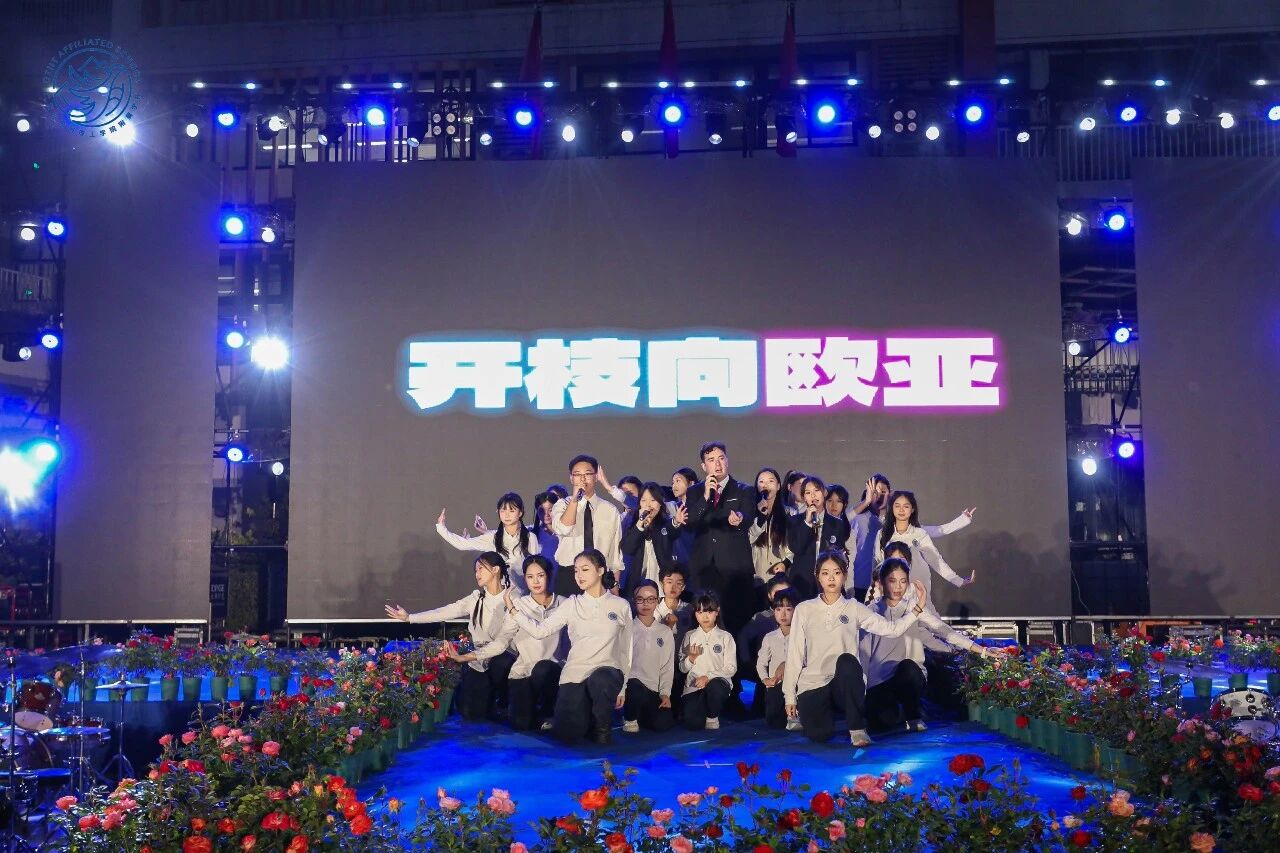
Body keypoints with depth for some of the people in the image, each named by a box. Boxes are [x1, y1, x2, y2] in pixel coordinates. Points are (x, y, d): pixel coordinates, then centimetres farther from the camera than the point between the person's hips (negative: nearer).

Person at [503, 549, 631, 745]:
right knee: (567, 734, -15)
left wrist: (622, 688, 11)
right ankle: (584, 712, 22)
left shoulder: (621, 606, 6)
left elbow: (625, 649, 11)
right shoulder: (572, 605, 8)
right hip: (575, 672, 1)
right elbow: (540, 630, 0)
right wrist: (513, 609, -9)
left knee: (600, 680, -39)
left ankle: (602, 726, -8)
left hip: (607, 671, -1)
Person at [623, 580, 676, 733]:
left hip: (654, 690, 3)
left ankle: (640, 716, 16)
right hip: (631, 684, -3)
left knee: (663, 723, -21)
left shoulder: (666, 632, 12)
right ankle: (629, 718, -4)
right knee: (637, 689, -38)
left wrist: (665, 694, -3)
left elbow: (668, 666, 9)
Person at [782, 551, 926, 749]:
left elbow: (892, 628, -2)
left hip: (844, 684, 0)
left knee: (847, 660, -34)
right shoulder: (804, 610, 5)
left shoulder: (854, 609, 6)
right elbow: (794, 654, 5)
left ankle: (857, 728, -20)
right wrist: (789, 696, 3)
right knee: (818, 734, -26)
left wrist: (916, 609, -15)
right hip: (812, 684, 0)